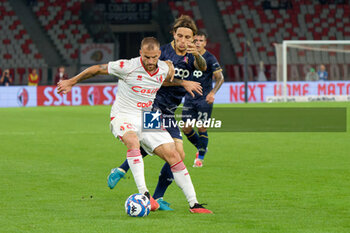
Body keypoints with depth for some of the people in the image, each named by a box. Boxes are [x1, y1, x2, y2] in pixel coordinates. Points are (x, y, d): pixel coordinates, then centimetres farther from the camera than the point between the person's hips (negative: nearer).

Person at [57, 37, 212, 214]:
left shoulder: (165, 69, -1)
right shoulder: (127, 67, -18)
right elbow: (97, 69, -5)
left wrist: (184, 83, 26)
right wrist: (72, 82, 4)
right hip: (123, 117, -5)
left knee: (173, 156, -6)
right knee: (132, 141, -38)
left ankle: (193, 204, 2)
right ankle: (144, 193, -42)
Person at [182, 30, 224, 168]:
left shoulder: (210, 59, -5)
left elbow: (220, 78, -7)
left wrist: (212, 93, -19)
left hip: (204, 99, -4)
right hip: (189, 98, 4)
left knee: (202, 129, -7)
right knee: (186, 128, -1)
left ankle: (200, 157, 8)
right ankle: (201, 148, 24)